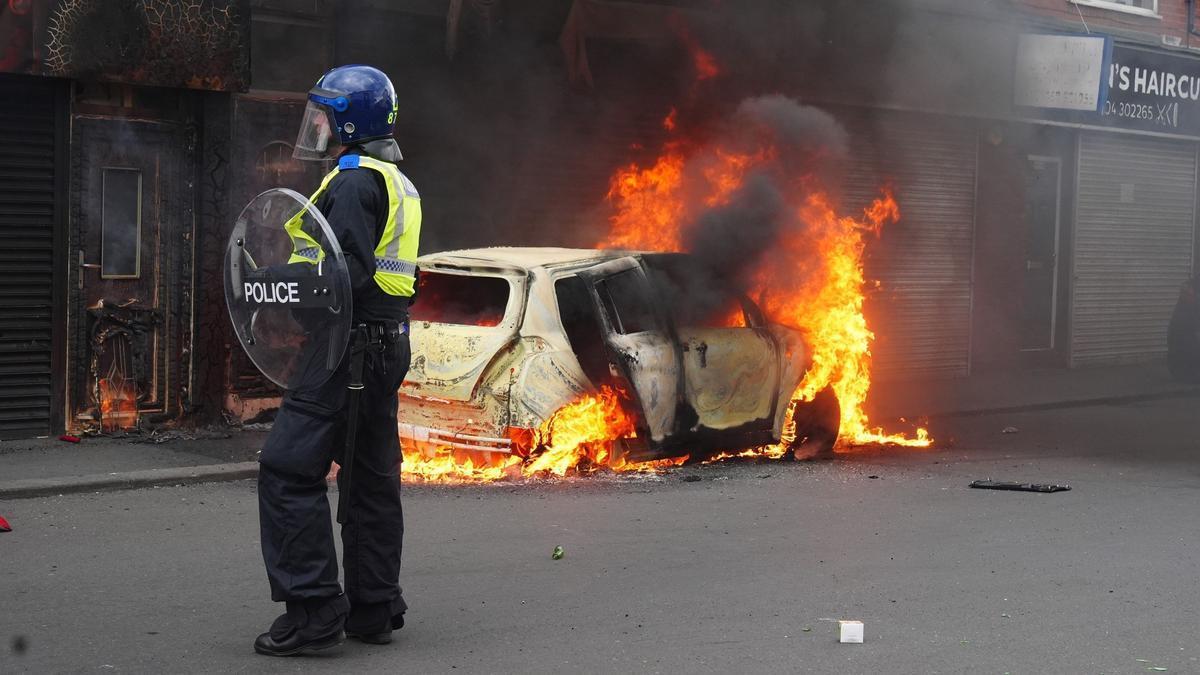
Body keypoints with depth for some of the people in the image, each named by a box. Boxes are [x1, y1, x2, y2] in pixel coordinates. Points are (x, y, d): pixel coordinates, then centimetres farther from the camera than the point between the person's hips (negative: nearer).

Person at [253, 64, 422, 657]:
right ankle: (374, 609, 19)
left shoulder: (355, 181, -13)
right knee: (371, 477, 13)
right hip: (386, 346, 10)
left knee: (289, 470, -8)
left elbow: (351, 271, -23)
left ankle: (314, 608, -10)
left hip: (346, 348, -10)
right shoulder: (397, 184, 19)